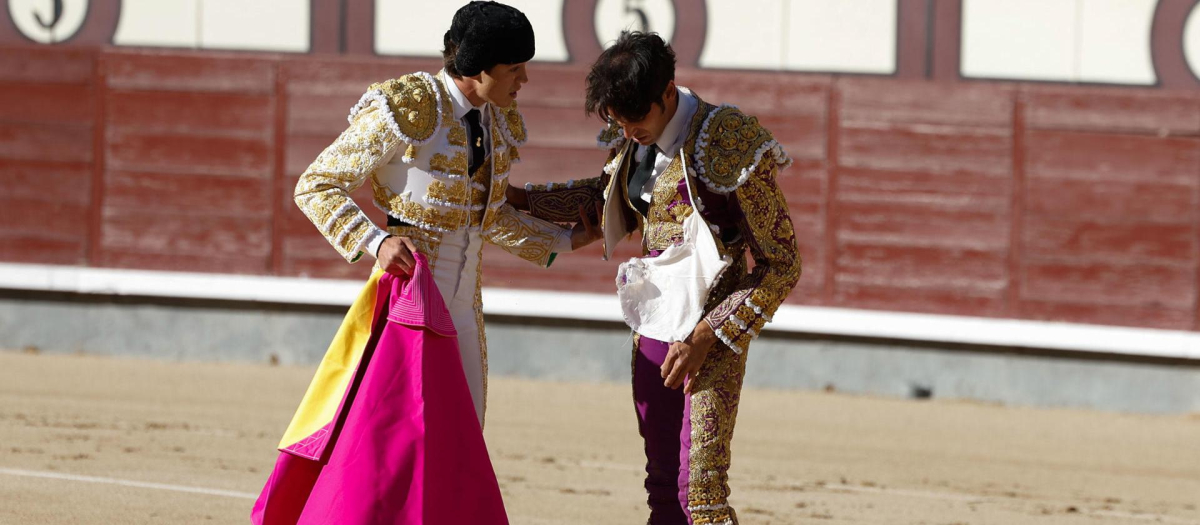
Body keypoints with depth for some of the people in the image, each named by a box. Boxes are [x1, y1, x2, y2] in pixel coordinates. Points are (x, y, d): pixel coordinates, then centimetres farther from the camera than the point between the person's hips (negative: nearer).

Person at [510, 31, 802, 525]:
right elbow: (604, 195, 31)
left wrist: (704, 338, -17)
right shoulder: (638, 143, 5)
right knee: (663, 485, 8)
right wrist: (514, 197, 22)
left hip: (712, 327, -7)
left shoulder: (727, 144, -17)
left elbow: (781, 265, -13)